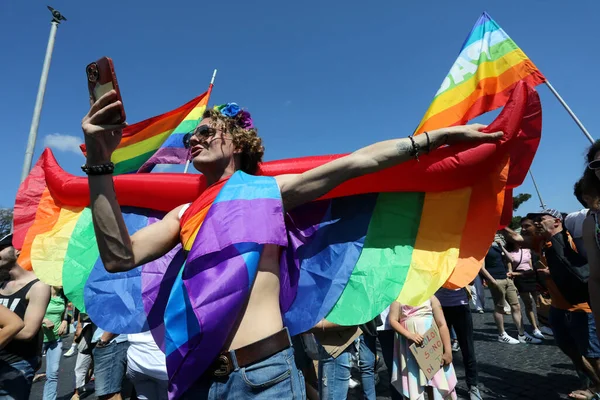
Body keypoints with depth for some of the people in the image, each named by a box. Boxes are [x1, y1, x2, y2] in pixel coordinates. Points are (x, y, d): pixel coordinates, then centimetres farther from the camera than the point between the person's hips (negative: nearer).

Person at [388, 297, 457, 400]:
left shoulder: (431, 297, 0)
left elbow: (442, 324, -3)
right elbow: (393, 320, -6)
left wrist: (448, 351, -7)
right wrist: (409, 335, -21)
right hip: (410, 347, 0)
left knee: (435, 381, 7)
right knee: (412, 382, 7)